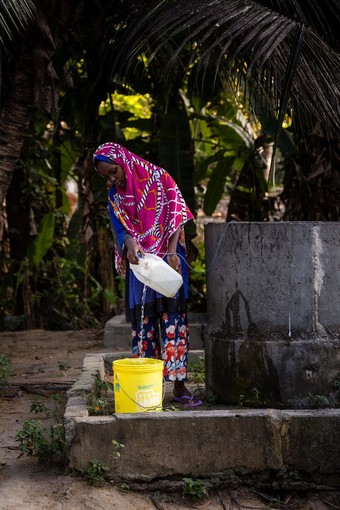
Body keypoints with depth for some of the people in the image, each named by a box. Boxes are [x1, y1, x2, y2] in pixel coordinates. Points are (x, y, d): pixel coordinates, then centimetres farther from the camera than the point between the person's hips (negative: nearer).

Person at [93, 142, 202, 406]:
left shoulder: (158, 178, -3)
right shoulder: (115, 196, 8)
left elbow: (176, 216, -7)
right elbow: (121, 229, 0)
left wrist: (172, 252, -18)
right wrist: (130, 244, -23)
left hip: (168, 258, -3)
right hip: (139, 261, 4)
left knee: (173, 317, -8)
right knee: (142, 322, 2)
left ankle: (180, 385, -7)